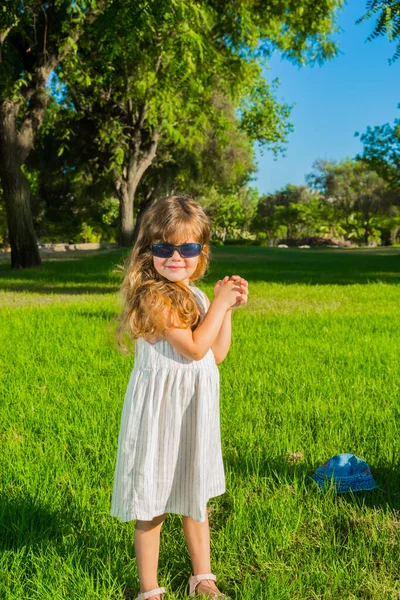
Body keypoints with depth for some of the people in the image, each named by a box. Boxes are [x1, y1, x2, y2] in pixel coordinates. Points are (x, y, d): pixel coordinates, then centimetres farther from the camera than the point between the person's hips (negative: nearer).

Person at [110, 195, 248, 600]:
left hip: (195, 411, 8)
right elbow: (194, 347, -24)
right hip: (160, 410, -8)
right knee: (152, 505, 7)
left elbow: (216, 355, 11)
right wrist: (220, 303, -15)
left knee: (195, 498, 20)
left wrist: (228, 308, 2)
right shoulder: (153, 295, -19)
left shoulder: (195, 295, 7)